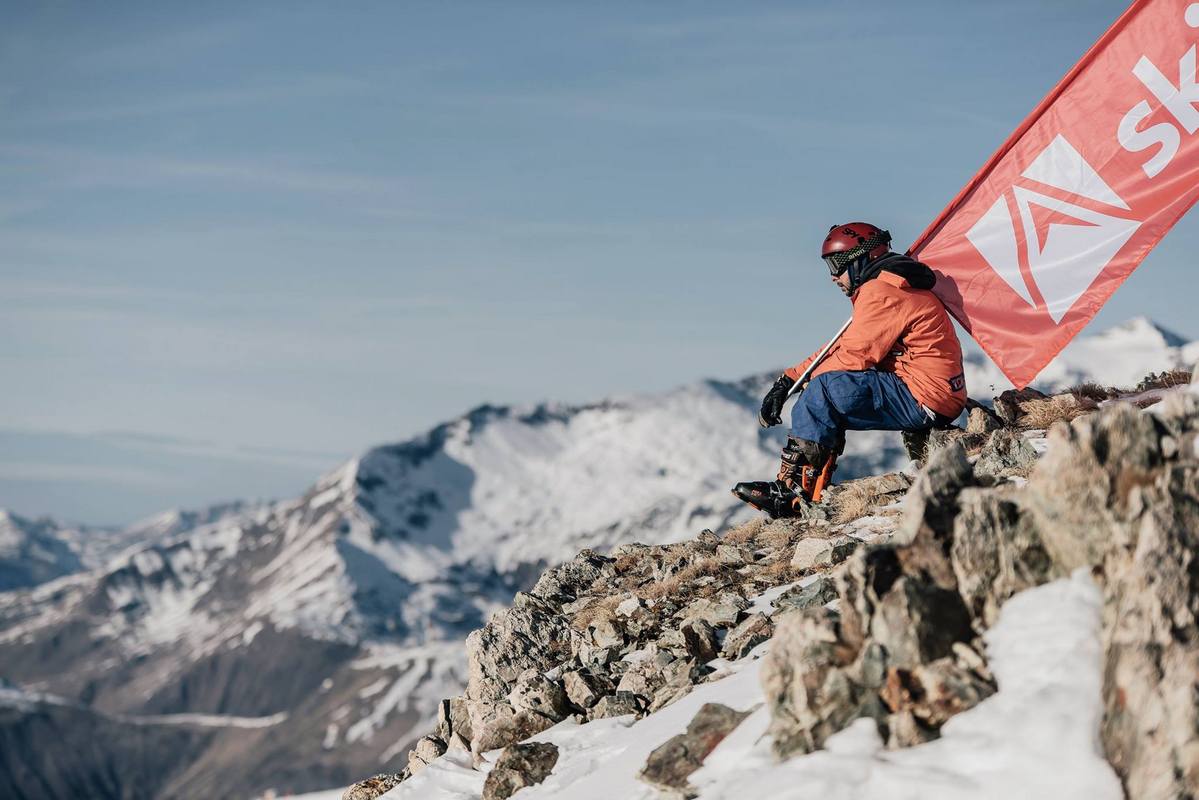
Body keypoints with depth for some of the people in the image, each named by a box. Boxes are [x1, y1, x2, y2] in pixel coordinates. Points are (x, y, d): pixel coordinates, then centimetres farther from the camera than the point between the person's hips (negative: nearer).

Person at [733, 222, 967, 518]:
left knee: (823, 388, -18)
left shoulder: (880, 292, -12)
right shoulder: (888, 288, 22)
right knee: (823, 402, 11)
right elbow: (840, 347, 22)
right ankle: (812, 488, 1)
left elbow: (853, 357, -16)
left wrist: (796, 379, 1)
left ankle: (789, 490, -17)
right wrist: (789, 379, 14)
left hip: (923, 400, -11)